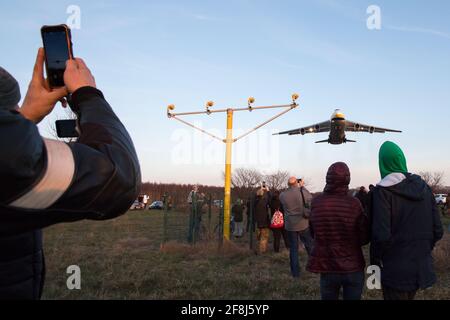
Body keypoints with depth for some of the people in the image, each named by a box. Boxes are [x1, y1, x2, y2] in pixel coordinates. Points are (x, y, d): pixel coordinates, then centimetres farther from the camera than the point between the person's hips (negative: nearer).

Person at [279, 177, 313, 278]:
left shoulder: (282, 195, -9)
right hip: (303, 224, -1)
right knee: (309, 245, 18)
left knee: (293, 248, 9)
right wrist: (302, 187, 14)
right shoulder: (302, 192, -13)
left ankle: (295, 272, 11)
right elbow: (310, 198, 5)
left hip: (290, 226, 1)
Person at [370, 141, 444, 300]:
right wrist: (423, 251, 15)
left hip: (396, 270, -6)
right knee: (408, 296, 23)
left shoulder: (383, 191, -15)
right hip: (422, 267, 6)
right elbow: (437, 230, 3)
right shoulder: (423, 187, 2)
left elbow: (381, 235, -22)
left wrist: (375, 260, -6)